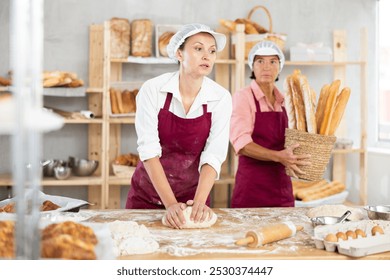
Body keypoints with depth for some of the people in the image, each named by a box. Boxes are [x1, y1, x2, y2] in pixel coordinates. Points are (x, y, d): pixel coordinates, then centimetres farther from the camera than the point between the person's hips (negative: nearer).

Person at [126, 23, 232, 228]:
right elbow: (149, 150, -20)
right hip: (148, 193, -1)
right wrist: (170, 204, -28)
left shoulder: (221, 98, -11)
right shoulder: (153, 89, -16)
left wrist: (199, 202, -29)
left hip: (193, 194, 1)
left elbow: (213, 157, -15)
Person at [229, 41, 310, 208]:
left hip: (282, 188, 6)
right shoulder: (243, 97, -7)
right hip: (251, 189, -5)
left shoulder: (283, 101, 10)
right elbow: (241, 143, -18)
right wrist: (278, 156, -30)